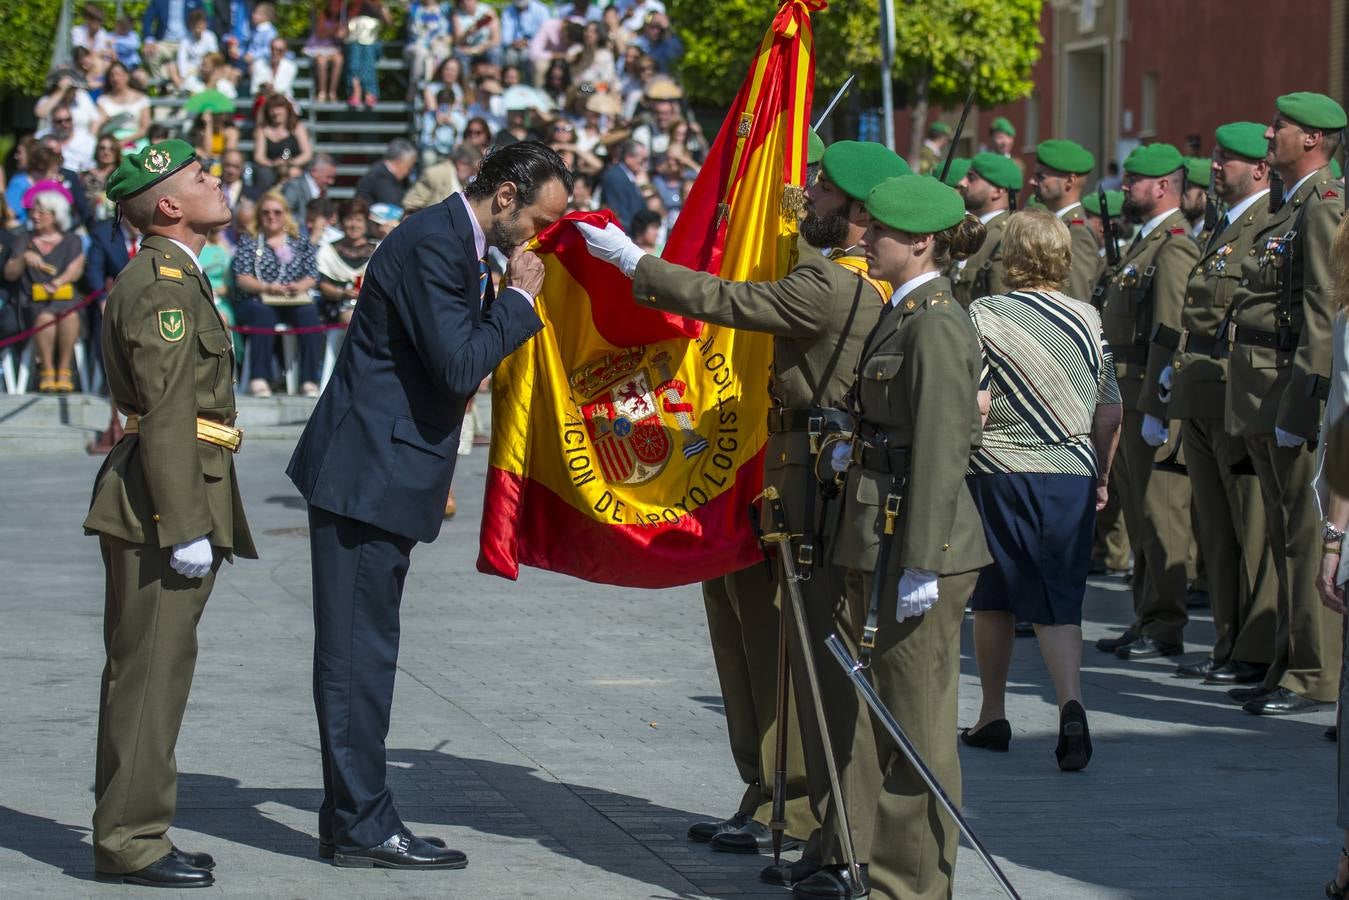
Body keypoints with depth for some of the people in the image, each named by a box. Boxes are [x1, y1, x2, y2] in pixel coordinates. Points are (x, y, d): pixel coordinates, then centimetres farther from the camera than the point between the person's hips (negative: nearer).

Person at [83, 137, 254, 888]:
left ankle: (133, 832, 20)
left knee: (153, 671, 14)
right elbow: (165, 414, -20)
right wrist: (186, 527, -22)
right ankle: (131, 839, -3)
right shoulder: (163, 284, -14)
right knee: (150, 671, -7)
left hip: (179, 502, 11)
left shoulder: (174, 278, 19)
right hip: (160, 507, -11)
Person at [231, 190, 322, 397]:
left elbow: (312, 275, 10)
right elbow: (241, 277, 1)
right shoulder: (248, 242, 15)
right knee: (263, 313, -37)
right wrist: (266, 288, -17)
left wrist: (300, 286, -14)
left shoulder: (300, 242, 21)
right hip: (257, 301, -1)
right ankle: (259, 379, -43)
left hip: (293, 302, 1)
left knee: (309, 312, -33)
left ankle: (309, 380, -36)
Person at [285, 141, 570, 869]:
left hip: (383, 475, 11)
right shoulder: (434, 245, -18)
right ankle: (361, 825, -2)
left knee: (363, 650, 13)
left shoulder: (454, 240, 15)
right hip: (367, 473, -11)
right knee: (359, 650, -5)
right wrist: (518, 299, -13)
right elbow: (460, 365, -24)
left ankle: (351, 815, 18)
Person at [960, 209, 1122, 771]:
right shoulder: (1087, 319, 4)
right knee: (1059, 603, 1)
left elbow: (975, 402, -14)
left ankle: (992, 716, 22)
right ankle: (1070, 702, -22)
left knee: (993, 599, 14)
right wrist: (1101, 476, 19)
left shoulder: (984, 315, -6)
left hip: (1001, 471, -2)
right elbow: (1111, 413, 7)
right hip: (1071, 474, 2)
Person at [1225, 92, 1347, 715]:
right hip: (1263, 399, 10)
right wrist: (1268, 406, 18)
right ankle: (1290, 665, 22)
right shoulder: (1290, 209, 17)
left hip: (1296, 388, -10)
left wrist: (1299, 403, -23)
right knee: (1285, 538, 15)